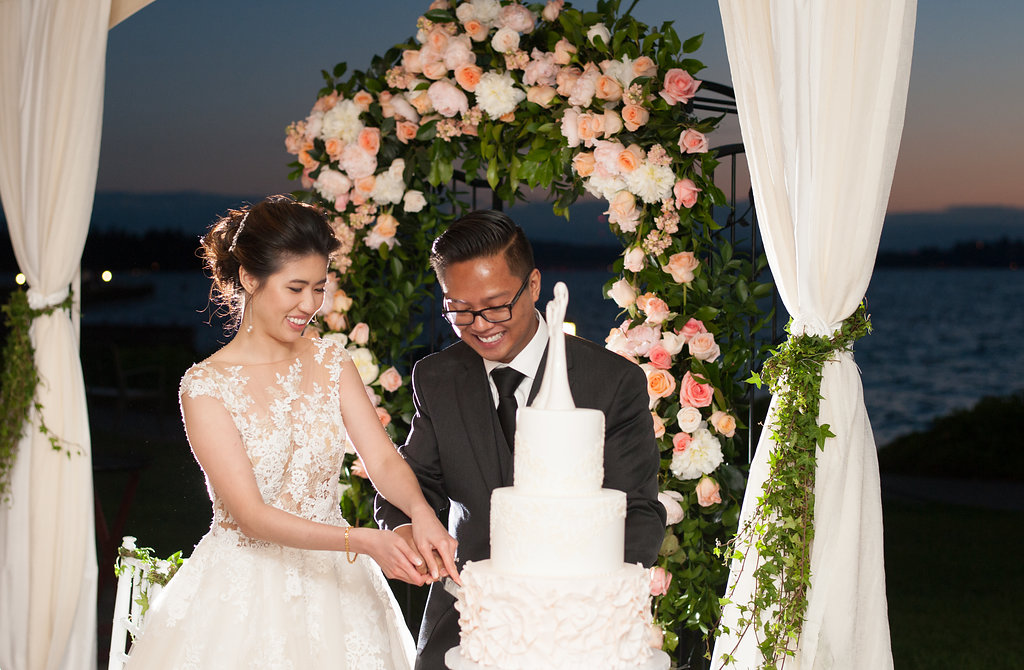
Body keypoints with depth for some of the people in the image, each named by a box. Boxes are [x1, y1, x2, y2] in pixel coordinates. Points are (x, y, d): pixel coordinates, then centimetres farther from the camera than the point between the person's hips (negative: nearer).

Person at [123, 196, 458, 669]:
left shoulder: (329, 362, 2)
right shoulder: (205, 386, -13)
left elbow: (383, 461, -7)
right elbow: (250, 515, -19)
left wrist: (421, 513, -30)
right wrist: (364, 542, -30)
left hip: (332, 585, 4)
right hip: (244, 591, -4)